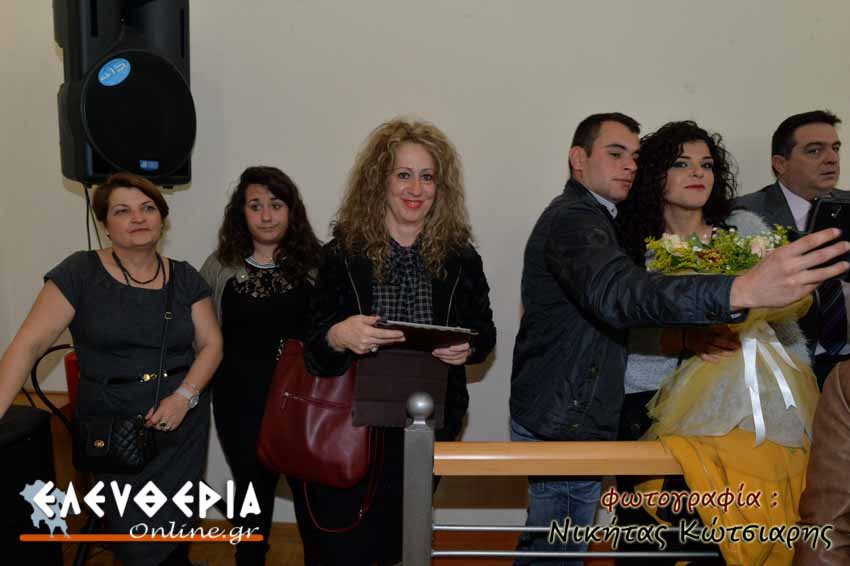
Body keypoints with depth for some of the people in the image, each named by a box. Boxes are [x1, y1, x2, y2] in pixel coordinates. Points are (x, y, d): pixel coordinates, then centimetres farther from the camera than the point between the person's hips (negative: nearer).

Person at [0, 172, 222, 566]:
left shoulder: (184, 277, 2)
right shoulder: (80, 272, -7)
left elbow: (211, 343, 1)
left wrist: (184, 396, -15)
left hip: (183, 426, 2)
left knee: (175, 526, 15)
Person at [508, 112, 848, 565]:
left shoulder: (588, 217, 15)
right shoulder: (573, 218, -20)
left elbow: (610, 296, 19)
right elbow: (618, 293, -40)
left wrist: (689, 334, 5)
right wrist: (742, 290, -52)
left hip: (556, 420, 10)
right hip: (564, 426, -10)